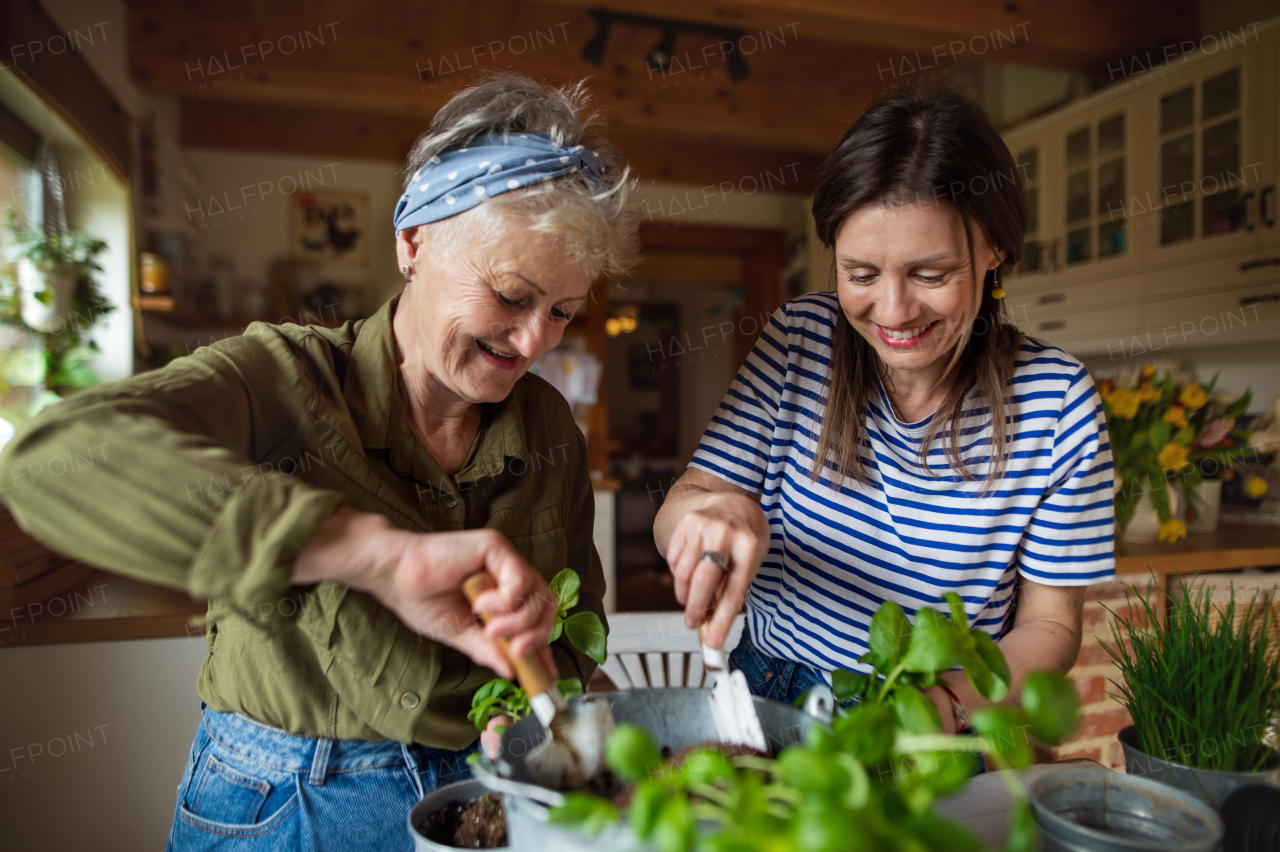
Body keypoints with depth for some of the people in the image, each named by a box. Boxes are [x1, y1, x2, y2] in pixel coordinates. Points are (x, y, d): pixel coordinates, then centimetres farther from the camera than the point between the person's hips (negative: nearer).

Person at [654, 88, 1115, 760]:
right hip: (769, 701, 0)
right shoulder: (798, 340, -6)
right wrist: (717, 509, -29)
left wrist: (951, 702, -22)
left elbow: (1048, 625, -2)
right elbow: (672, 520, -6)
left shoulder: (1056, 402, -9)